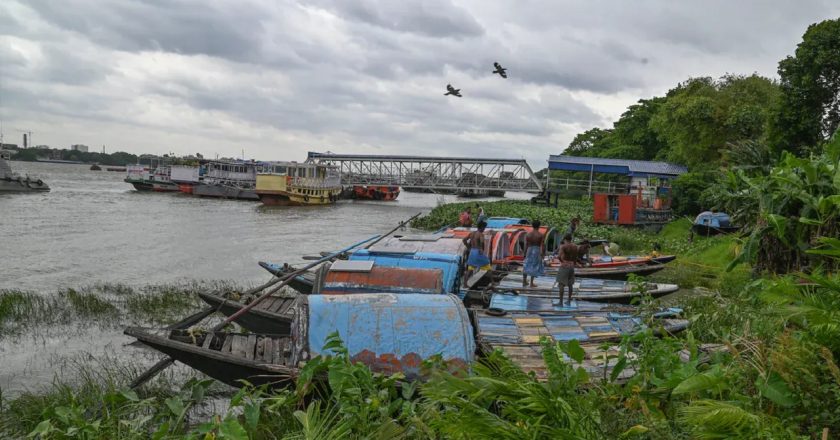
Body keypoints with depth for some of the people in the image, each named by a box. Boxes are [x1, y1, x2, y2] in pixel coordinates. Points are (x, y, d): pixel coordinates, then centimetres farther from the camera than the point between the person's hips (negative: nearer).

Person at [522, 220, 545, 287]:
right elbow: (543, 245, -9)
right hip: (537, 251, -2)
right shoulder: (541, 235, -9)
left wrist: (525, 253, 9)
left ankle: (524, 282, 19)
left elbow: (526, 245, 0)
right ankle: (532, 283, 10)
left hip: (529, 250, 2)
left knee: (526, 266, 15)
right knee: (534, 266, 7)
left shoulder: (528, 234, -3)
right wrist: (543, 253, 2)